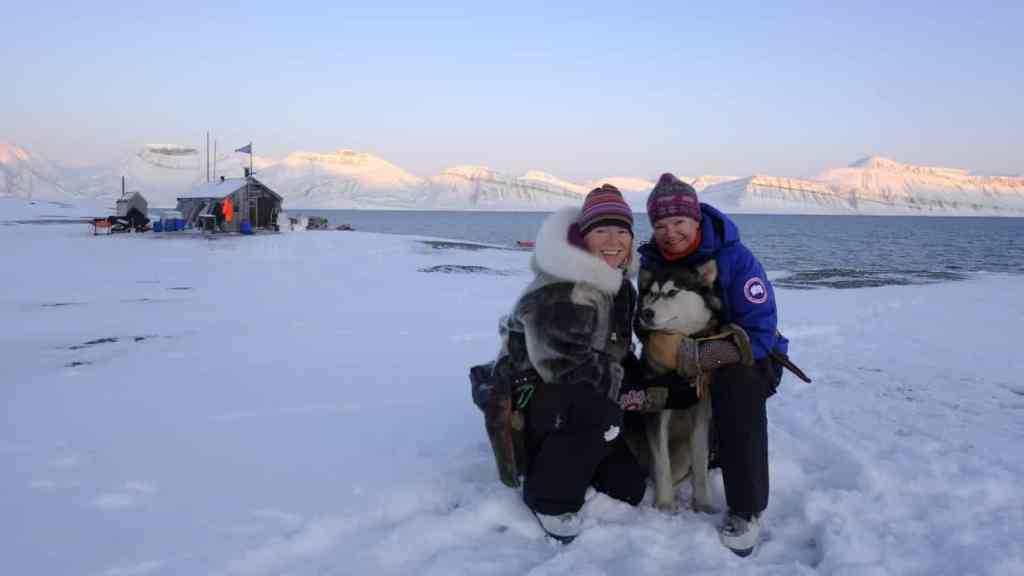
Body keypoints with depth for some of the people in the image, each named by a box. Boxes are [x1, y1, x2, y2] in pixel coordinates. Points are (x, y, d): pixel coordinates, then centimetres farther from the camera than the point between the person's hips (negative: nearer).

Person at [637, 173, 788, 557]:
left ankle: (747, 510, -26)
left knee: (736, 385, -37)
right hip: (685, 359, 5)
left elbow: (759, 334, -26)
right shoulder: (652, 263, -7)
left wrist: (702, 357, -39)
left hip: (748, 357, -5)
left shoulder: (734, 259, -22)